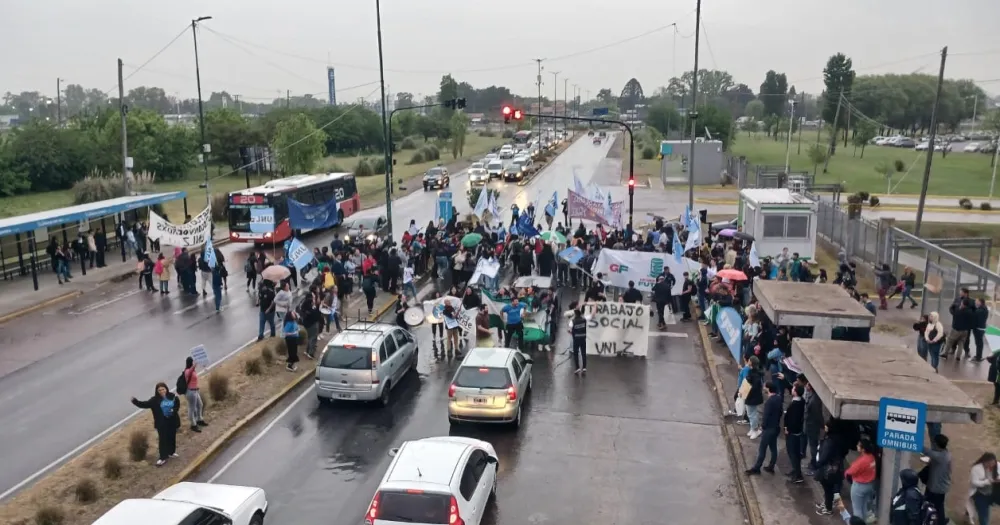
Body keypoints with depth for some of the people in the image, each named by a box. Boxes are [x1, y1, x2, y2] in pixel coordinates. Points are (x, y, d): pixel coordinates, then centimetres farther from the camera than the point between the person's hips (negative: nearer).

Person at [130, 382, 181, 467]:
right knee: (162, 439, -1)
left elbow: (177, 405, 6)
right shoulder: (155, 400, -10)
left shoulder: (173, 397, -6)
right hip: (162, 423, -2)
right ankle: (163, 458, 5)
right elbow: (145, 404, -17)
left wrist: (174, 410, -13)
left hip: (172, 421, 2)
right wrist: (135, 401, -29)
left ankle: (171, 452, 35)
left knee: (172, 437, 15)